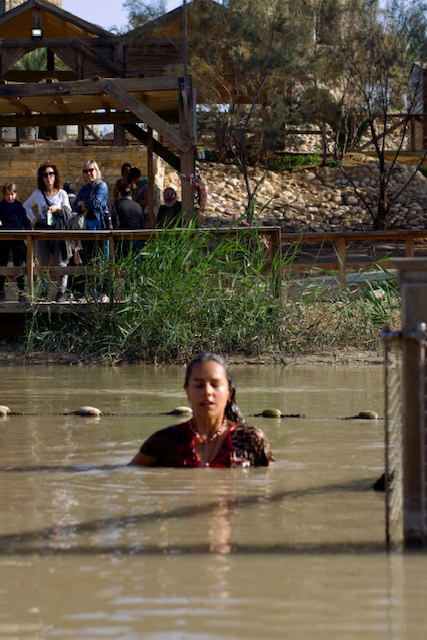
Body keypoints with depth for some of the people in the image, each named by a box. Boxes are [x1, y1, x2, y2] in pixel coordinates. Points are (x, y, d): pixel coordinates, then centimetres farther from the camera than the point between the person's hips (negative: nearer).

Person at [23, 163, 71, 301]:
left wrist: (58, 208, -13)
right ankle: (44, 289, 13)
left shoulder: (62, 193, 3)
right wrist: (33, 218, 10)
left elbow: (69, 212, 4)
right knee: (43, 261, 6)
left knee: (60, 261, -5)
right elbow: (26, 205, 23)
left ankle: (61, 291, -2)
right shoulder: (38, 193, 8)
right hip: (42, 229, 2)